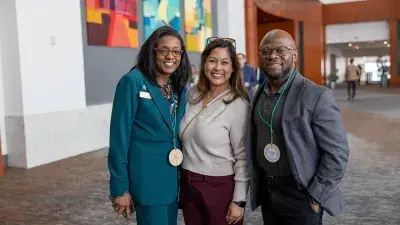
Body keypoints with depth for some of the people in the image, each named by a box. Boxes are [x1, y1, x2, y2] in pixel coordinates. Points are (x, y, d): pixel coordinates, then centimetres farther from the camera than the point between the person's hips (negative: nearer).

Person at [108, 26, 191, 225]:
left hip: (174, 177, 7)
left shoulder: (180, 87, 7)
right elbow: (119, 135, -14)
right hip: (147, 177, -6)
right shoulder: (133, 81, -13)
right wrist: (120, 188, -14)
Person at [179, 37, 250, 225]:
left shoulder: (238, 105, -14)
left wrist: (239, 200, -13)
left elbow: (243, 157, -13)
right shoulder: (192, 94, 2)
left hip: (221, 187, -5)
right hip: (188, 185, 5)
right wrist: (183, 178, 13)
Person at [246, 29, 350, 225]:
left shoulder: (316, 96, -15)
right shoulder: (259, 94, 4)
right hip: (266, 192, 6)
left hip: (300, 196, -5)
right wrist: (256, 185, 9)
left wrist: (316, 196, -14)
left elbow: (337, 152, -14)